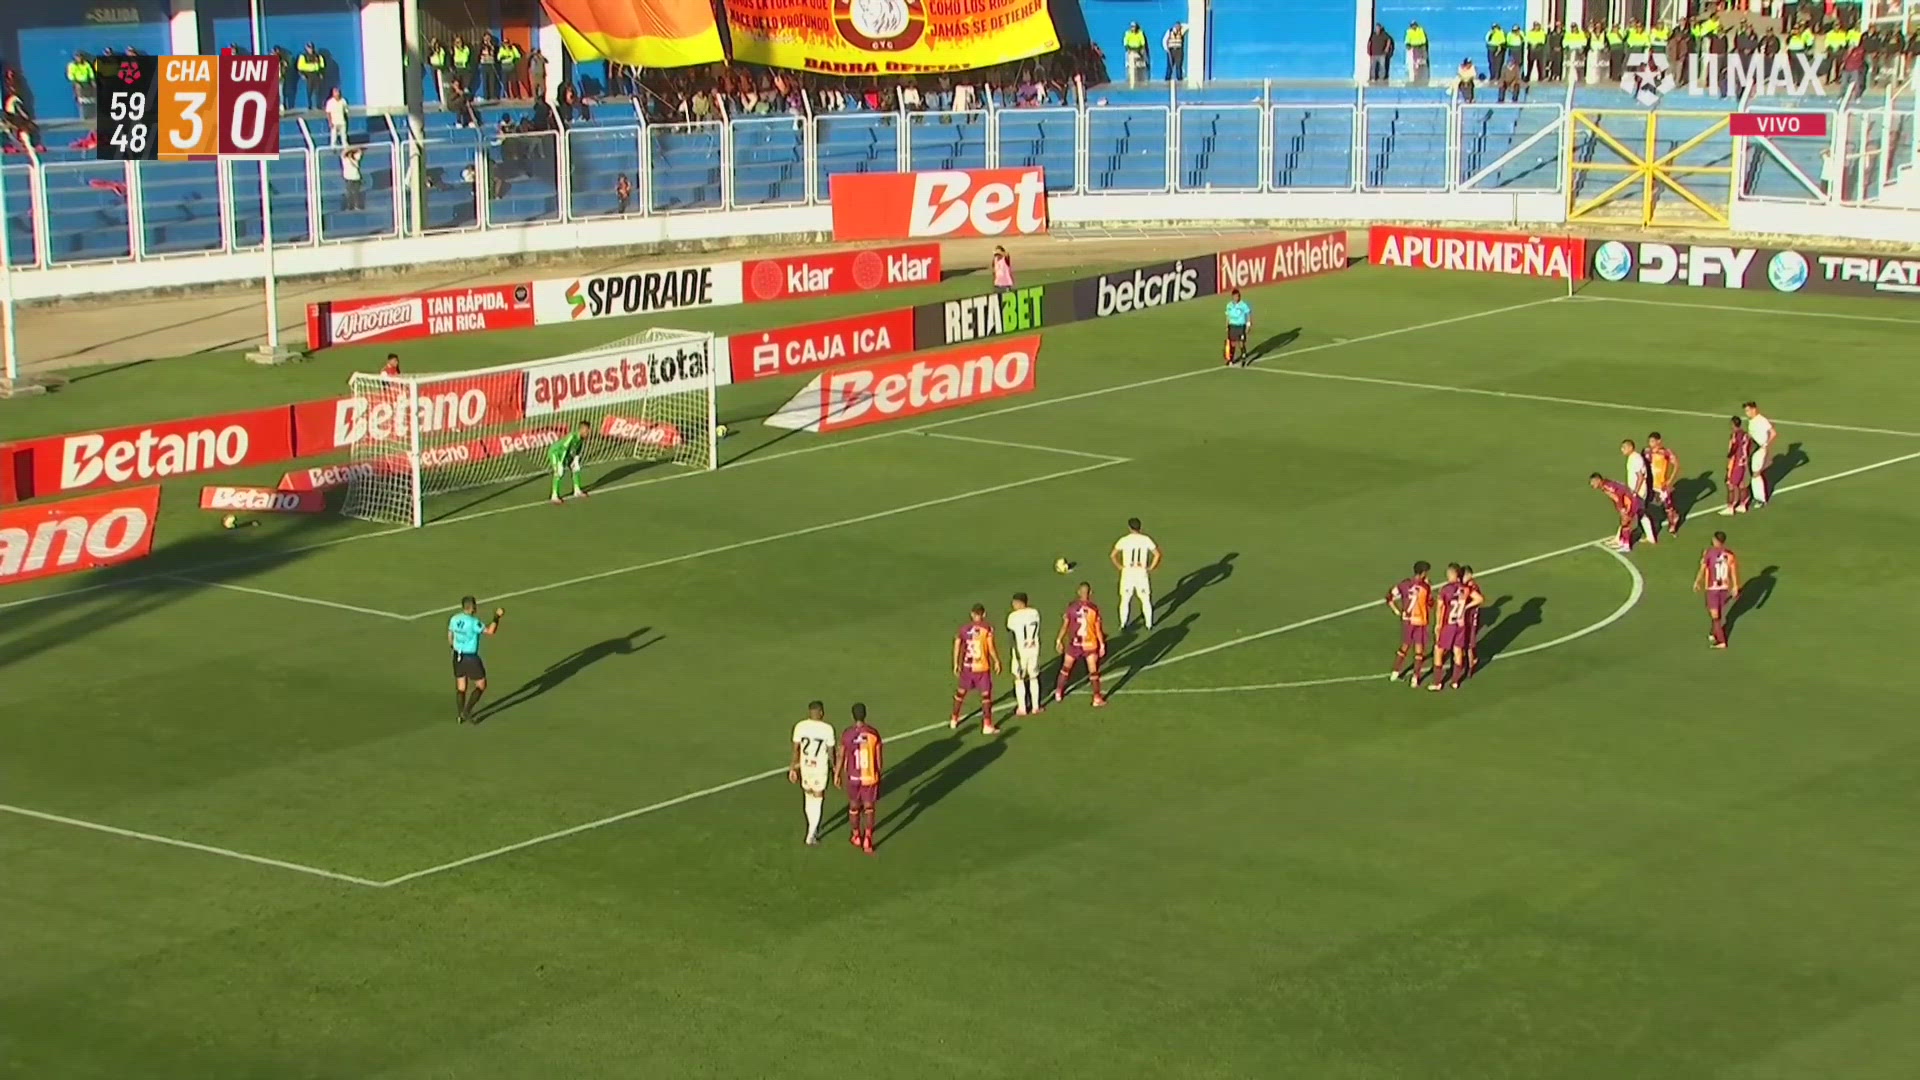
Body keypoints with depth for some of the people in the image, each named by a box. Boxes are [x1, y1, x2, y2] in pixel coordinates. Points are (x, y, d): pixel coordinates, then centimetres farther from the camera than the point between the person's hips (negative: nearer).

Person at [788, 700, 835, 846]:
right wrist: (834, 769, 6)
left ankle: (814, 829, 39)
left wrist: (793, 768, 10)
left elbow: (796, 749, -1)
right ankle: (811, 837, 10)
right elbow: (831, 753, -7)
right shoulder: (827, 729, -14)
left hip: (804, 767, 3)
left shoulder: (800, 726, -7)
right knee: (817, 802, 8)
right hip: (820, 769, -3)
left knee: (809, 799, 22)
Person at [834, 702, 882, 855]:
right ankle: (868, 837, -3)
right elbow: (879, 756, -2)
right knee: (868, 808, 10)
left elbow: (841, 756, -5)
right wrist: (879, 773, 14)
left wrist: (837, 775, 9)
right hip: (870, 776, 0)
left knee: (854, 806, 19)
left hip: (853, 777, 0)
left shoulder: (847, 734, -13)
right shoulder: (873, 733, -10)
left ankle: (856, 836, 32)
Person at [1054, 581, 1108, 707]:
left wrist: (1059, 640, 8)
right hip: (1090, 644, -1)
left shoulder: (1071, 607, -8)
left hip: (1074, 644, 1)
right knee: (1093, 672, 6)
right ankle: (1097, 698, 5)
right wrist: (1102, 644, 0)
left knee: (1066, 668, 19)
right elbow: (1098, 628, -8)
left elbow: (1065, 625, -3)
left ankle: (1058, 693, 30)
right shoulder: (1094, 608, -11)